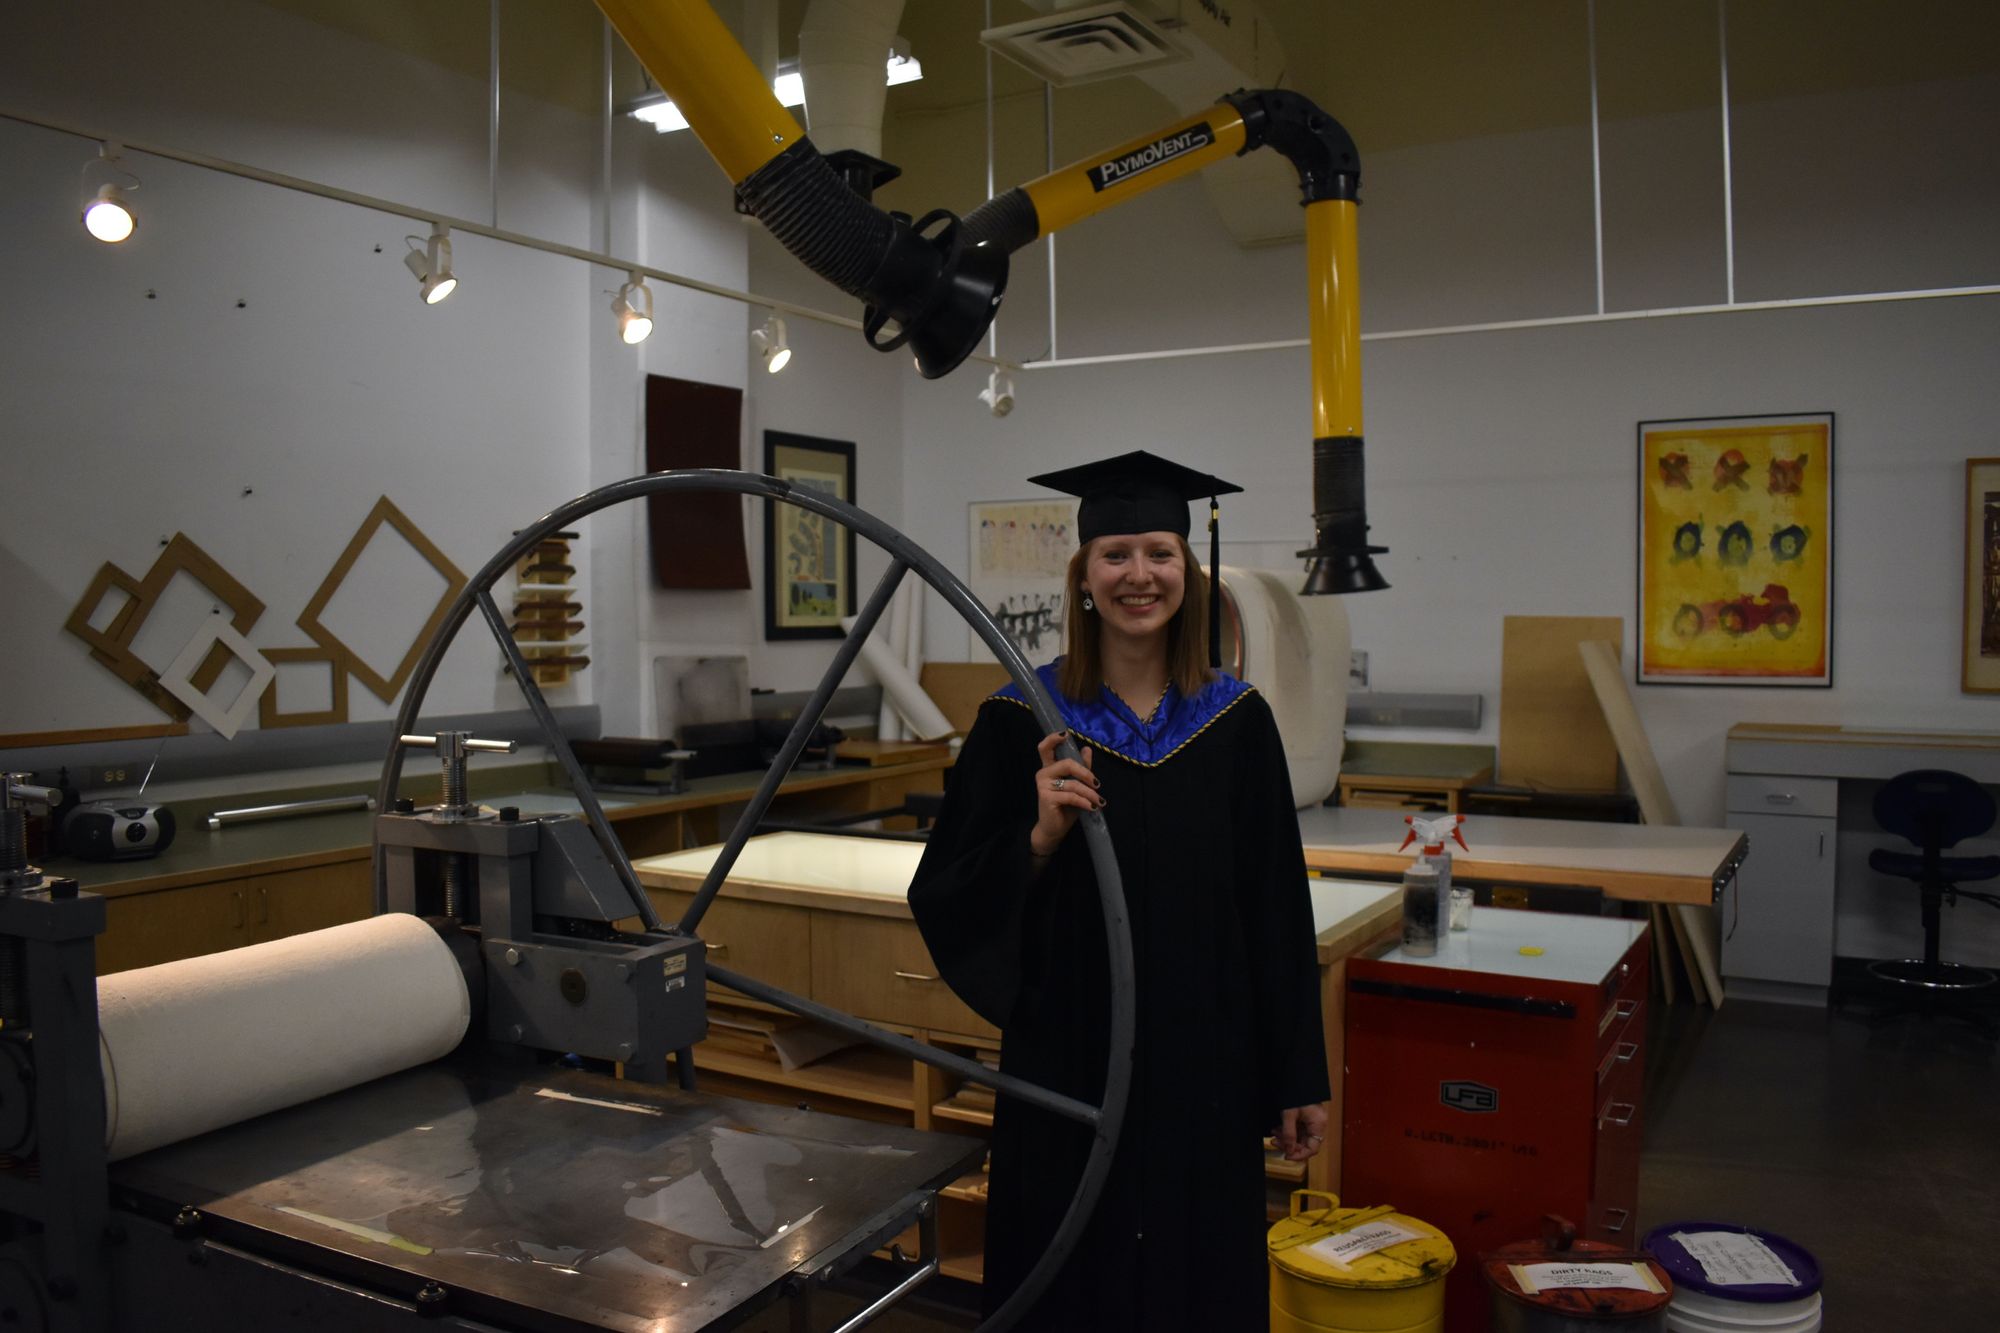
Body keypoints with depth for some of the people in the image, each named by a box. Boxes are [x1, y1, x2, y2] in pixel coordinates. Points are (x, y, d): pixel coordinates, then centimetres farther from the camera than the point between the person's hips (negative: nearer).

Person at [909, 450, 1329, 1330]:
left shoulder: (1237, 721, -1)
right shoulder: (1022, 721, -7)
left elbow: (1278, 907, 2)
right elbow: (944, 896, -7)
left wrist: (1299, 1077, 3)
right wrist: (1040, 836, -24)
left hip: (1204, 1066, 2)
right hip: (1070, 1063, -1)